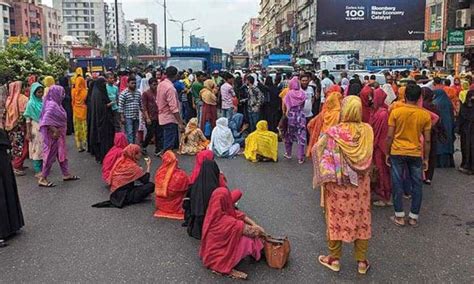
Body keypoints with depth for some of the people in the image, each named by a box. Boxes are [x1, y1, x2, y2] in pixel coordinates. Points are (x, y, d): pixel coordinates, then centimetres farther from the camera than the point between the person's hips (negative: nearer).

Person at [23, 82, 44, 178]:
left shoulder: (43, 101, 5)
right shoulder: (31, 103, -9)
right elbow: (28, 119, -9)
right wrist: (28, 132, -12)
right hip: (36, 129, -5)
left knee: (43, 148, 10)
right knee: (36, 149, 0)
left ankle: (42, 168, 21)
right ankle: (37, 170, 5)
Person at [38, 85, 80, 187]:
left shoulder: (56, 104, 9)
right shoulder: (51, 105, -19)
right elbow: (46, 120, -27)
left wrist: (58, 131, 12)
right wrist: (54, 131, -25)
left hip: (59, 135, 9)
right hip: (53, 135, -9)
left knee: (62, 154, 16)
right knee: (50, 155, -2)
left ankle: (66, 174, 27)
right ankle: (43, 179, 7)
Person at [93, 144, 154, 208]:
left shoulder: (120, 161, 5)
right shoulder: (133, 166, -17)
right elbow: (145, 180, -14)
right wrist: (148, 166, -3)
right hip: (123, 195, -9)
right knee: (151, 185, -16)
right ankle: (126, 201, -8)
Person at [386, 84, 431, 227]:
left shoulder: (396, 112, -8)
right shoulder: (425, 115, -4)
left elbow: (390, 136, -7)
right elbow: (427, 140, -1)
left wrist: (387, 153, 5)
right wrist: (426, 158, 9)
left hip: (397, 152, -1)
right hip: (416, 154, 1)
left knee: (397, 184, 8)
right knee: (417, 185, 12)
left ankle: (399, 216, 13)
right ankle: (414, 217, 18)